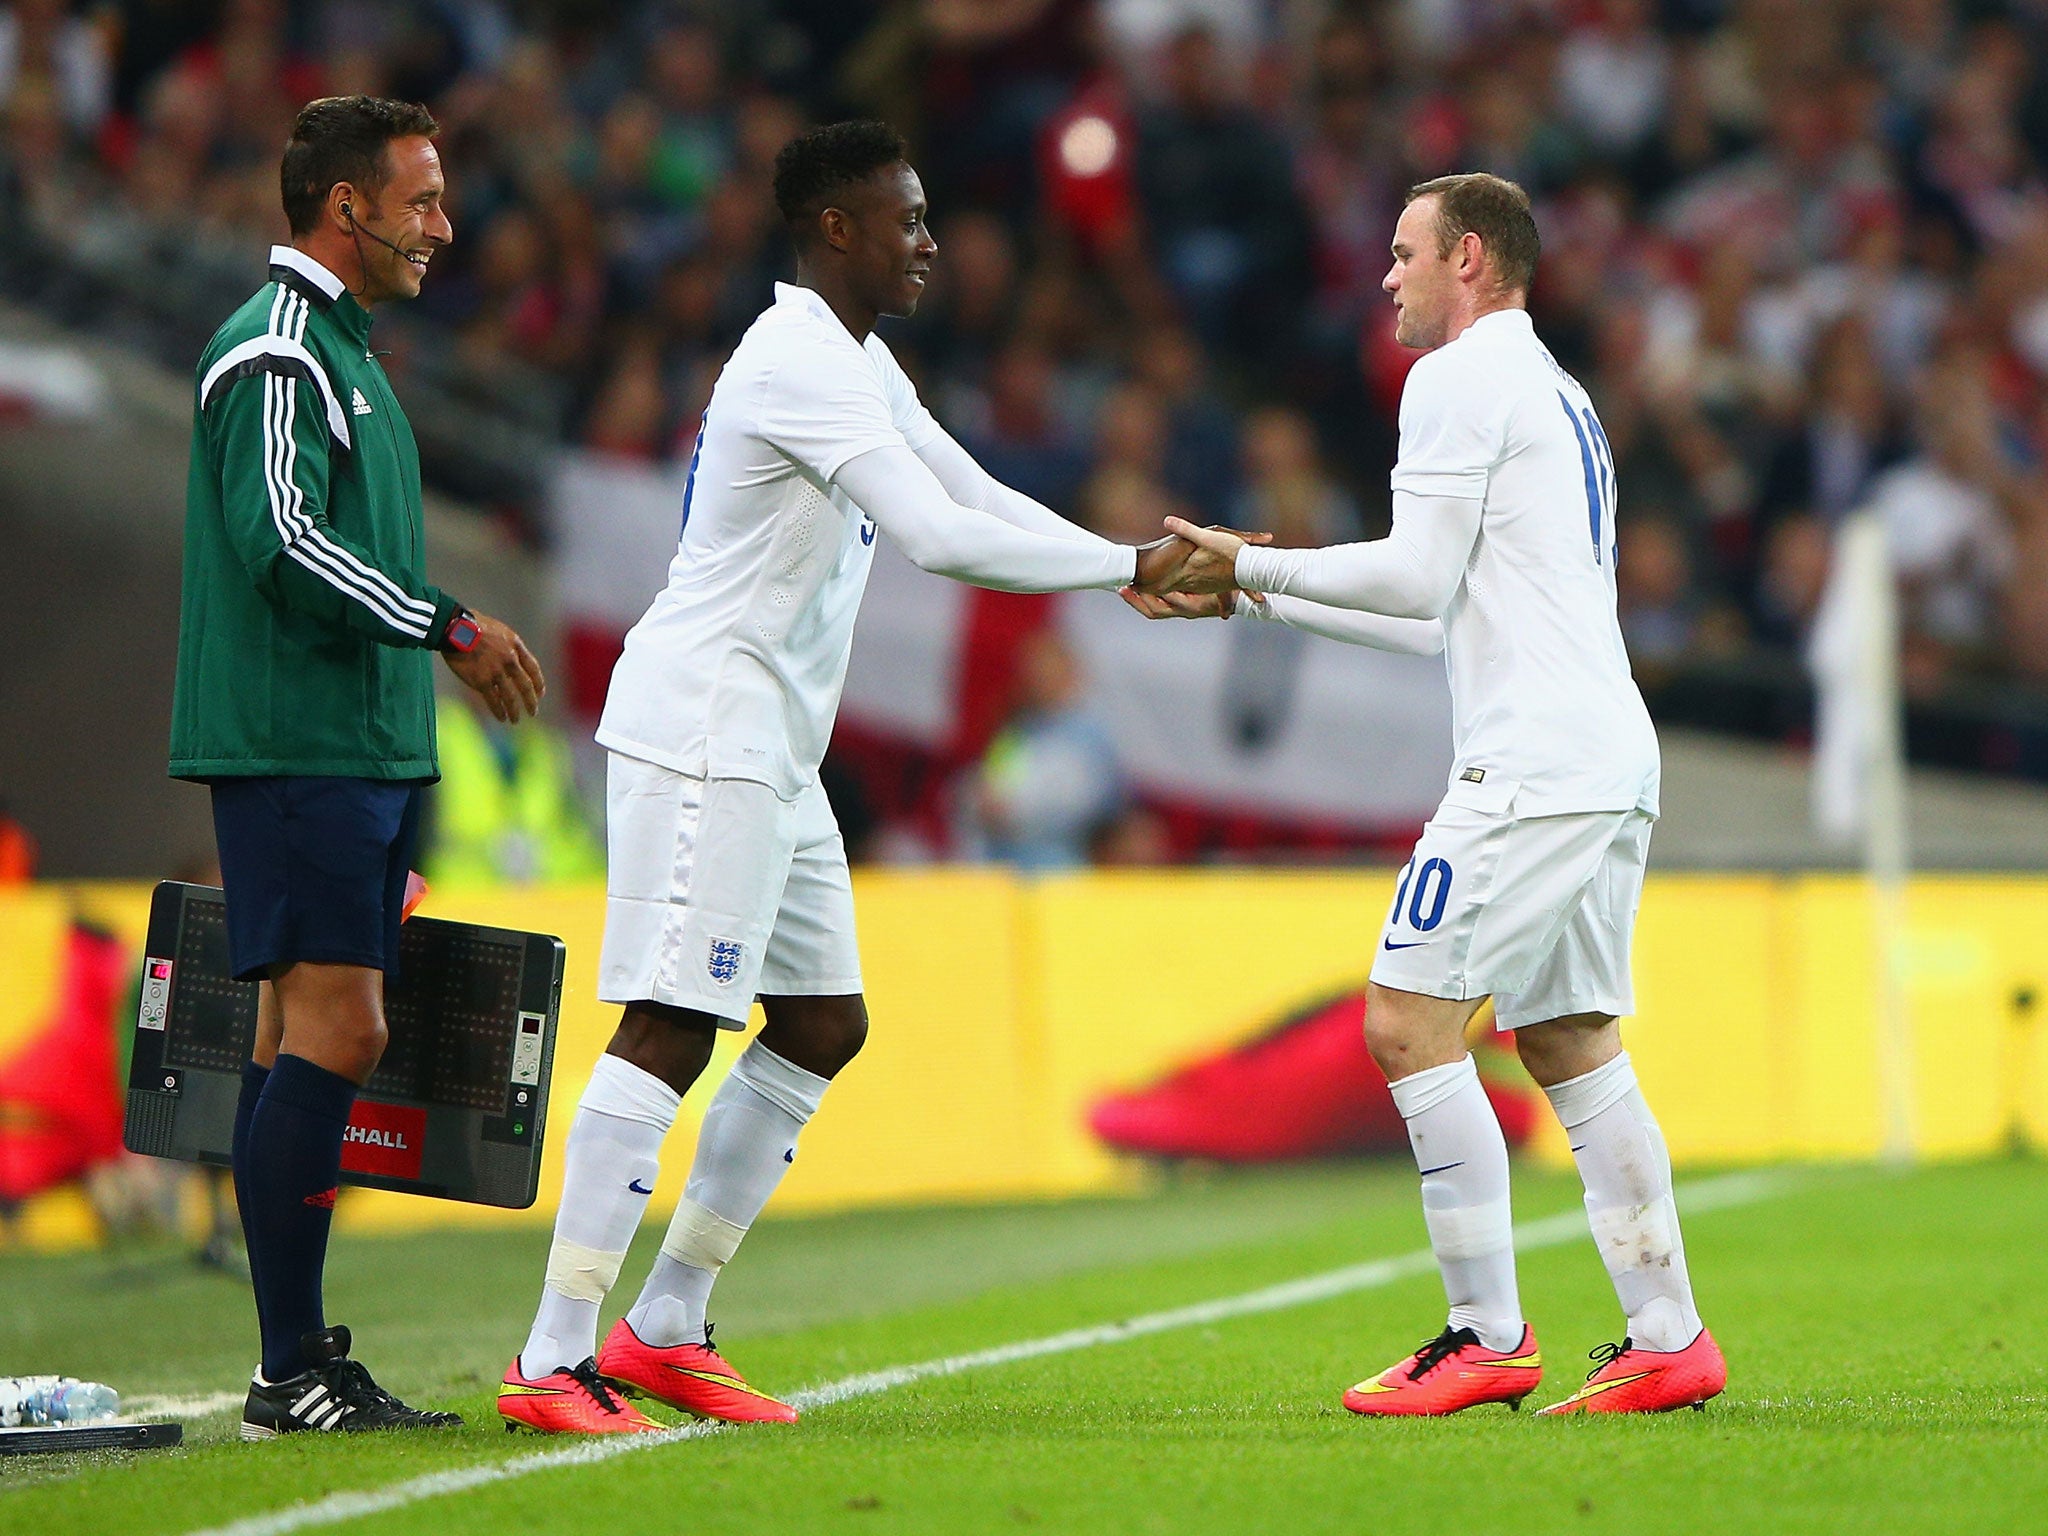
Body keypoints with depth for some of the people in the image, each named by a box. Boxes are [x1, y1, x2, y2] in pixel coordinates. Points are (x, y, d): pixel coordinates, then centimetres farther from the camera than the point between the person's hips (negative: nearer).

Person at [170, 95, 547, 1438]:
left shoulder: (341, 353, 21)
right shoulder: (274, 355, -11)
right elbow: (285, 543, -21)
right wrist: (447, 628, -17)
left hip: (361, 747, 10)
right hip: (295, 747, -10)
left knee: (305, 1036, 8)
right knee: (335, 1030, -13)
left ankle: (303, 1354, 9)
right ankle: (292, 1373, -14)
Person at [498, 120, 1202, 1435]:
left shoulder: (859, 364, 17)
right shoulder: (802, 363, -17)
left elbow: (976, 498, 23)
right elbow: (937, 536, -24)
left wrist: (1138, 573, 11)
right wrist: (1125, 566, -16)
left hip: (770, 752, 11)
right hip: (702, 726, -11)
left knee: (824, 1025, 12)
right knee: (671, 1028, -14)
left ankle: (666, 1327, 16)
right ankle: (553, 1362, -15)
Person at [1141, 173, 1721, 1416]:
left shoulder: (1461, 379, -5)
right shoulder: (1555, 393, 26)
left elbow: (1418, 579, -12)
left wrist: (1255, 563, -1)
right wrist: (1255, 601, 27)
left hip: (1535, 758, -10)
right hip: (1611, 756, 10)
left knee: (1410, 1022, -9)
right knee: (1569, 1042, 10)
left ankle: (1490, 1337, -10)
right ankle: (1669, 1338, 6)